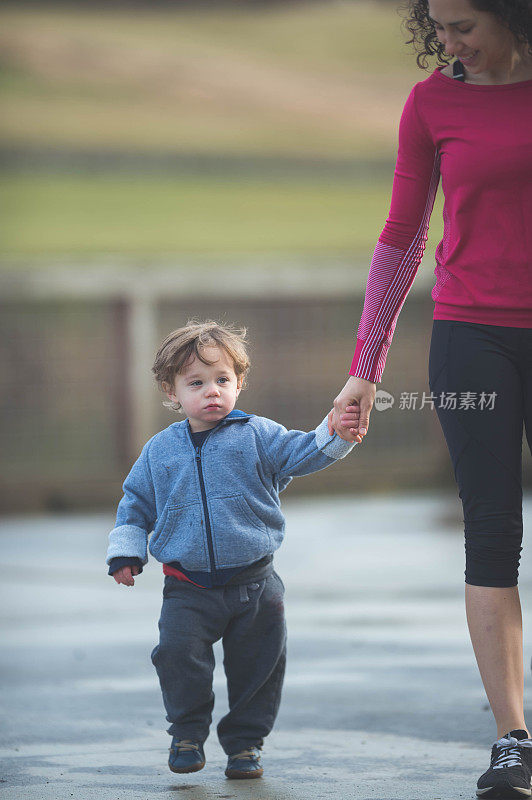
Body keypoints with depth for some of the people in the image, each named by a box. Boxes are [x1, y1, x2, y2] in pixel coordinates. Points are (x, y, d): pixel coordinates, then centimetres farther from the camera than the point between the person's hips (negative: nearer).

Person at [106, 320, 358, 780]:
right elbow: (136, 503, 18)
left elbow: (302, 453, -8)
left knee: (258, 663, 2)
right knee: (178, 653, -15)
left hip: (253, 584, 0)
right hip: (188, 588, 0)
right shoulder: (160, 451, 8)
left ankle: (245, 742, 19)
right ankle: (188, 733, 7)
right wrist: (125, 552, 11)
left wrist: (335, 434, -26)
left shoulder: (256, 436, 1)